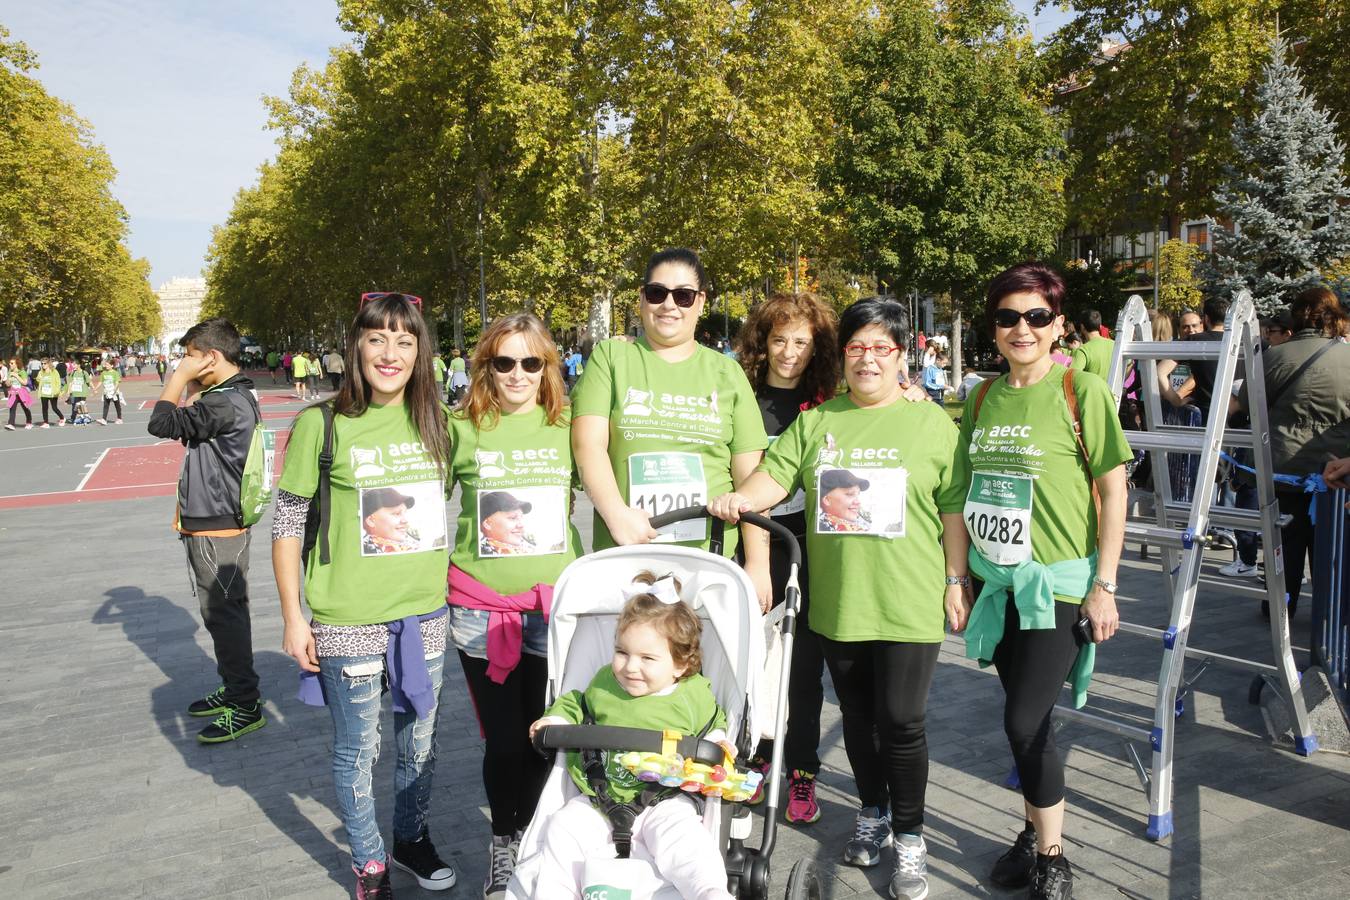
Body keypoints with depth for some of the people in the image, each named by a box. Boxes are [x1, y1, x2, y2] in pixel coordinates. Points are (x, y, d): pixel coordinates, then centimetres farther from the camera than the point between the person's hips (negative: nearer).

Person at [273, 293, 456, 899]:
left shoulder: (435, 420, 0)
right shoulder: (322, 423, -10)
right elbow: (287, 524, -5)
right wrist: (292, 617, -6)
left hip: (425, 614, 4)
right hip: (348, 621, -3)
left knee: (419, 742, 19)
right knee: (358, 751, 12)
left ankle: (412, 839, 44)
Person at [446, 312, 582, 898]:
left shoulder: (567, 426, 0)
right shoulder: (461, 428, -2)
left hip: (555, 605, 1)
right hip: (480, 607, -1)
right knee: (503, 737, 8)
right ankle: (503, 846, 32)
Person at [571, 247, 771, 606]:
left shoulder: (726, 372, 12)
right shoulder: (610, 357, 8)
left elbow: (750, 474, 8)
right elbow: (588, 444, -4)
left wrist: (758, 563, 1)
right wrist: (617, 514, -19)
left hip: (713, 559, 1)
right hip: (622, 559, -1)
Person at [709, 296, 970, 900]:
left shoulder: (931, 422, 0)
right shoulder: (816, 421, 6)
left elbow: (953, 507, 1)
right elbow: (775, 475, -3)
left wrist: (956, 579, -2)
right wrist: (741, 498, -23)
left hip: (908, 603, -3)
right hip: (838, 600, 3)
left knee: (900, 723, 1)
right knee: (857, 716, 17)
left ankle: (909, 835, 22)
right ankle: (872, 812, 39)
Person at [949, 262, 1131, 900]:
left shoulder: (1083, 391, -7)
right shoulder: (983, 397, 7)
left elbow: (1112, 492, -6)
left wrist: (1104, 585, -8)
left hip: (1057, 582, -4)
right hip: (997, 583, 5)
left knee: (1025, 724, -7)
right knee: (1026, 721, 14)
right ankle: (1035, 836, 32)